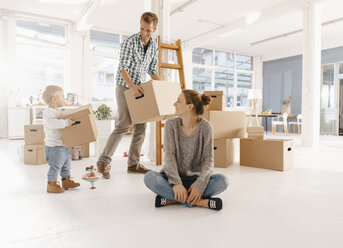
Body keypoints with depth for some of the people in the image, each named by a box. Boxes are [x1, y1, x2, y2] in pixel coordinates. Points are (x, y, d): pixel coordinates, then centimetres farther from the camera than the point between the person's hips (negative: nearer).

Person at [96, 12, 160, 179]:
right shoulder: (129, 42, -12)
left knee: (141, 126, 3)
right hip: (125, 87, -6)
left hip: (140, 89, 6)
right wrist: (132, 86, -32)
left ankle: (133, 164, 11)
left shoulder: (154, 47, 8)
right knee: (123, 125, -13)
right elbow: (123, 68, -18)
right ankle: (104, 162, -2)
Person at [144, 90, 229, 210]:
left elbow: (208, 160, -9)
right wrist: (176, 183, -29)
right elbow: (169, 155, -14)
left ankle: (171, 199, -24)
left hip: (195, 178, 0)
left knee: (223, 180, -26)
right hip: (173, 176, 1)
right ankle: (200, 201, -27)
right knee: (149, 177, -29)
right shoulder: (171, 124, -5)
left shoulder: (205, 127, -7)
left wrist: (200, 184, -27)